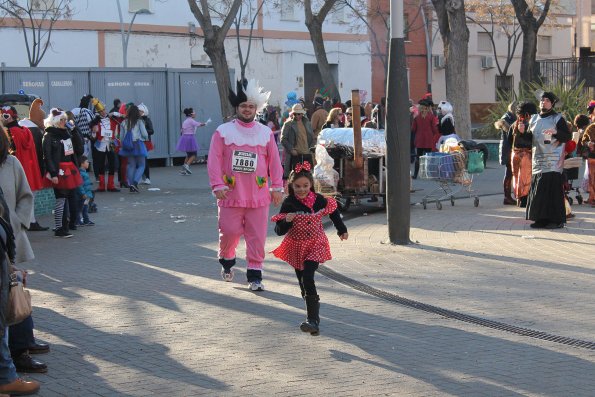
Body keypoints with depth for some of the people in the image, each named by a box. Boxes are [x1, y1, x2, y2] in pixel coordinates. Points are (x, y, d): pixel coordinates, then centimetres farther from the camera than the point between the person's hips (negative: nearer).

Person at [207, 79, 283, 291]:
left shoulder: (266, 133, 8)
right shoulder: (223, 131, 1)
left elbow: (274, 161, 9)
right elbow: (214, 160, -3)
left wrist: (277, 187, 4)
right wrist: (217, 185, -12)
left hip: (258, 195, 2)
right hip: (231, 194, -1)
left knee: (257, 237, 0)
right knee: (230, 232, 2)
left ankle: (254, 275, 7)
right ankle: (226, 260, 32)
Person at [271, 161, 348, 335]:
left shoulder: (319, 201, -5)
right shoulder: (289, 204, -9)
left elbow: (333, 212, 17)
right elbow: (279, 231, -8)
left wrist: (342, 230, 25)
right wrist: (286, 221, -28)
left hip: (315, 244, -2)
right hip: (296, 247, 2)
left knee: (308, 278, -18)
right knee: (303, 282, 8)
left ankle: (313, 320, -22)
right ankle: (313, 314, 23)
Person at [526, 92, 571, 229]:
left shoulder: (558, 118, 0)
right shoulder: (534, 119, 17)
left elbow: (568, 137, -6)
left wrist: (555, 132, -24)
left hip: (553, 160, -6)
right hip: (537, 158, 6)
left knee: (553, 189, -10)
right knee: (538, 190, 3)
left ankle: (557, 220, -7)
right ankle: (541, 218, 9)